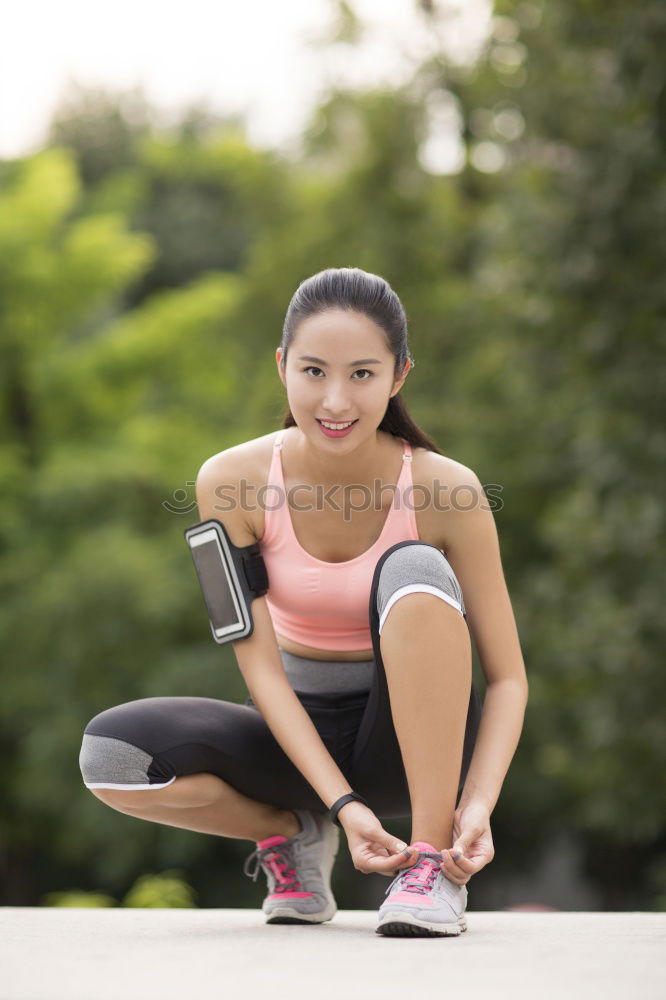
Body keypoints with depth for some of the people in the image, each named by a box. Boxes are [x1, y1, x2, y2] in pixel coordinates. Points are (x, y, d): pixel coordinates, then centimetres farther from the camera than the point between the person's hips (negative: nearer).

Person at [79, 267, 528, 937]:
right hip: (300, 736, 2)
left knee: (413, 571, -32)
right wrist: (343, 804, -26)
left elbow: (507, 678, -12)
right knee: (111, 753, -25)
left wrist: (478, 805, -29)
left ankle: (431, 861, -23)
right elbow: (259, 664, -15)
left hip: (418, 738, -2)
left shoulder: (445, 491, -17)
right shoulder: (232, 480, -15)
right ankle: (291, 832, 5)